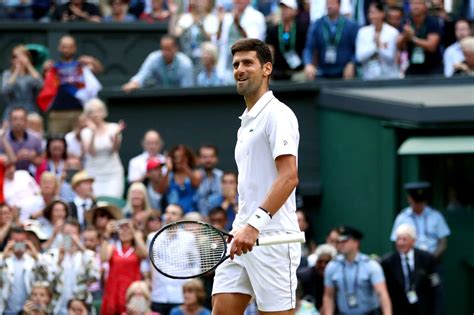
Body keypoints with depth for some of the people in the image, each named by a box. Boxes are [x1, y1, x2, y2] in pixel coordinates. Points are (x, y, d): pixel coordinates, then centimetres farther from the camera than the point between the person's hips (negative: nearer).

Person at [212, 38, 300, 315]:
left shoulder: (277, 114, -8)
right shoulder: (246, 121, 21)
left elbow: (289, 178, -19)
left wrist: (254, 225, -26)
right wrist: (241, 227, 19)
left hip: (271, 239, -9)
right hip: (243, 239, 9)